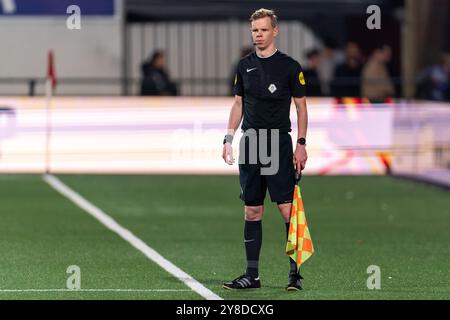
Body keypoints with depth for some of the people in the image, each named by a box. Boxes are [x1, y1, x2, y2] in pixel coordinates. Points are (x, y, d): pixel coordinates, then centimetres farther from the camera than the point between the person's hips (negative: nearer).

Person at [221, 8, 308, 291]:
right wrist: (229, 138, 8)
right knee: (252, 211, 6)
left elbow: (301, 107, 0)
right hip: (249, 144, 5)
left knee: (287, 208, -10)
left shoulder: (289, 66, -2)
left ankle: (296, 272, -5)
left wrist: (302, 144, -8)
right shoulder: (245, 66, 12)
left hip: (279, 145, -5)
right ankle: (252, 275, 10)